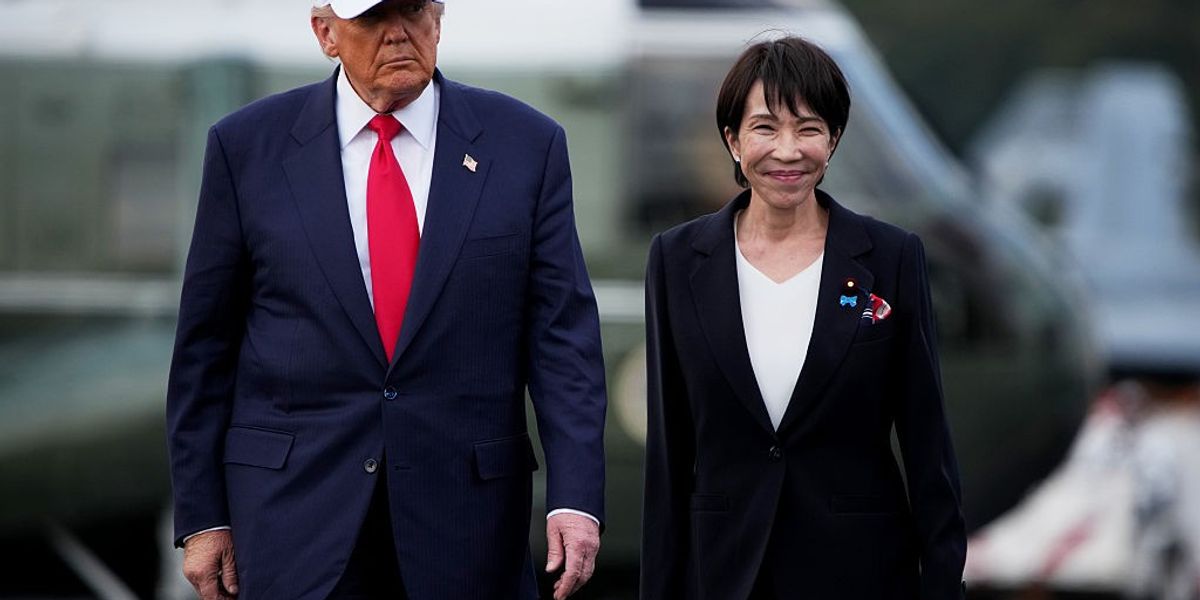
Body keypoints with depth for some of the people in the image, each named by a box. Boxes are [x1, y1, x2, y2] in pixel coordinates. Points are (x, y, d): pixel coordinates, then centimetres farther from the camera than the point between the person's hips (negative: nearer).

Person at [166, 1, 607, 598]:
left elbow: (563, 332, -1)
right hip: (297, 500, -1)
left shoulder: (526, 145, 2)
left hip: (466, 504, 1)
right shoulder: (248, 146, 2)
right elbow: (205, 344, 6)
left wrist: (575, 498, -11)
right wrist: (201, 515, 3)